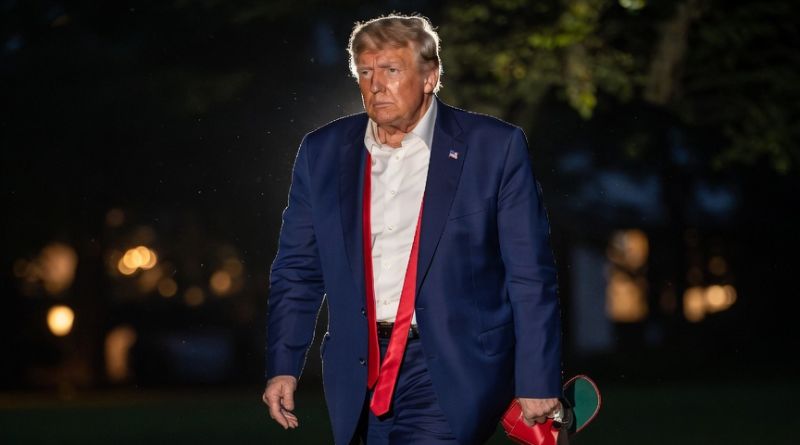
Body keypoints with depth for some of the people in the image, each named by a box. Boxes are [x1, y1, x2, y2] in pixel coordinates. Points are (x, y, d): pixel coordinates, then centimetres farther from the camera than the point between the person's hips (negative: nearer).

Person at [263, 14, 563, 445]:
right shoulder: (322, 152, 8)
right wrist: (282, 366, 3)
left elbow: (530, 275, -3)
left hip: (448, 377, -4)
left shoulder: (494, 147, -2)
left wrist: (537, 381, -7)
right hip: (360, 373, 4)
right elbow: (297, 271, 12)